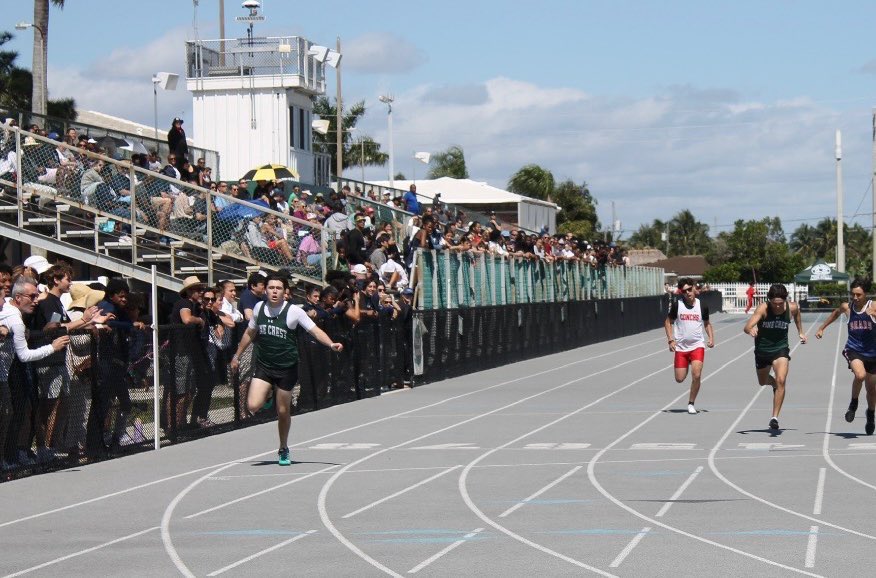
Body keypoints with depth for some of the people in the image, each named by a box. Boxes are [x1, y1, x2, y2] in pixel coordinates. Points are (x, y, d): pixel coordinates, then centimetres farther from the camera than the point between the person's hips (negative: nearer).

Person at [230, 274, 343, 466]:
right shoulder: (259, 308, 1)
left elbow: (315, 331, -12)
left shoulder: (294, 311, -11)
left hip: (286, 368, -2)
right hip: (263, 366, 2)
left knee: (283, 412, 4)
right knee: (253, 405, -15)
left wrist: (331, 344, -29)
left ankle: (283, 450, 25)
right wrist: (237, 355, 22)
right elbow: (250, 333, 17)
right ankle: (267, 398, 23)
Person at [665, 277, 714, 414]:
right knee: (680, 379, 3)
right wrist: (671, 340, -5)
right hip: (681, 346, 1)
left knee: (696, 375, -17)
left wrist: (711, 338, 1)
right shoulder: (677, 305, -3)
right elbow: (668, 322, 6)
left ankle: (691, 403, 1)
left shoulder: (702, 306, 0)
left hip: (697, 345, -1)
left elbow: (707, 323, 16)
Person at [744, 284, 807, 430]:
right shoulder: (763, 309, -24)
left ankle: (775, 417, -17)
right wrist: (750, 330, -59)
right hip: (762, 349, 1)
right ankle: (774, 383, 59)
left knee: (781, 381, -21)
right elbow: (747, 327, -37)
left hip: (780, 349, -1)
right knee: (763, 382, 22)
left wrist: (801, 332, 15)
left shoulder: (792, 308, -15)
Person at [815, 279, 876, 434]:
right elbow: (836, 313, 21)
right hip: (853, 350, 0)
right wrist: (822, 328, 27)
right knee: (860, 375, -32)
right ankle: (853, 403, -6)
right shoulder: (847, 307, -1)